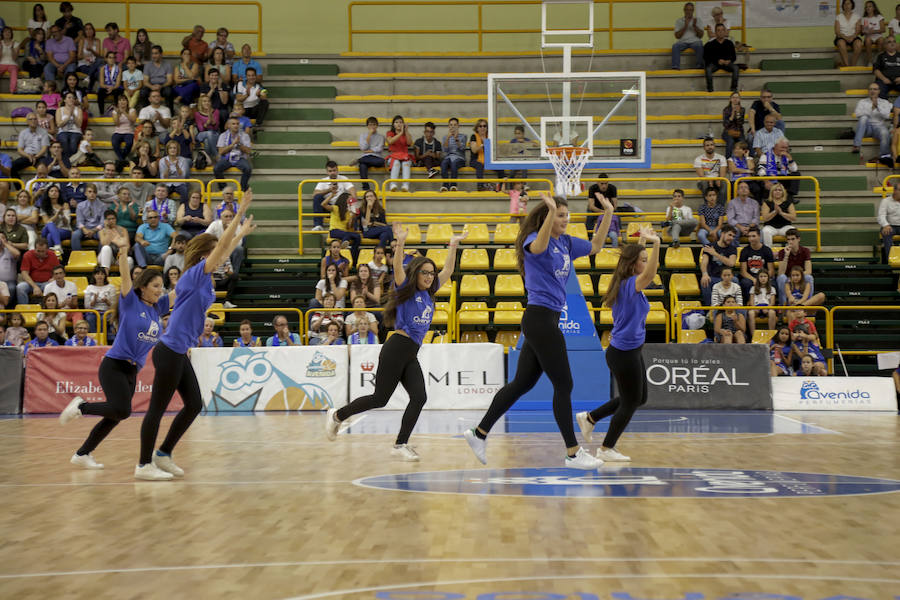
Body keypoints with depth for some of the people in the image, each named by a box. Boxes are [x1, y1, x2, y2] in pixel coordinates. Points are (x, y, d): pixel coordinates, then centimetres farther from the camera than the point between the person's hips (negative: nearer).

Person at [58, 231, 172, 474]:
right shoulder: (131, 302, -5)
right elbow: (125, 277, -20)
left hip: (132, 371, 7)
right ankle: (81, 407, 2)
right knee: (122, 410, -21)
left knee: (115, 416, 9)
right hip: (114, 365, -7)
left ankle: (82, 454, 23)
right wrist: (123, 250, -34)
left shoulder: (157, 308, 11)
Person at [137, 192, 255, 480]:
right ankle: (143, 465, 5)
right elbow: (222, 247, -20)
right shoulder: (193, 275, -13)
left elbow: (224, 251, 28)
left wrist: (241, 233, 35)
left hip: (179, 353, 10)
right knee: (157, 408, -2)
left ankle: (163, 454, 23)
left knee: (194, 404, 12)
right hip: (169, 352, -10)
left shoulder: (203, 278, 10)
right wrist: (240, 212, -18)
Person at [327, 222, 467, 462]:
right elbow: (398, 268, -19)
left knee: (419, 397, -8)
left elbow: (447, 271, 23)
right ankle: (336, 415, 16)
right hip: (396, 349, -7)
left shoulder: (428, 294, 16)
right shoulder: (406, 289, -1)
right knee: (380, 398, -3)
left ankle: (400, 445, -3)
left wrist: (452, 246, 19)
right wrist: (400, 244, -33)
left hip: (411, 356, 7)